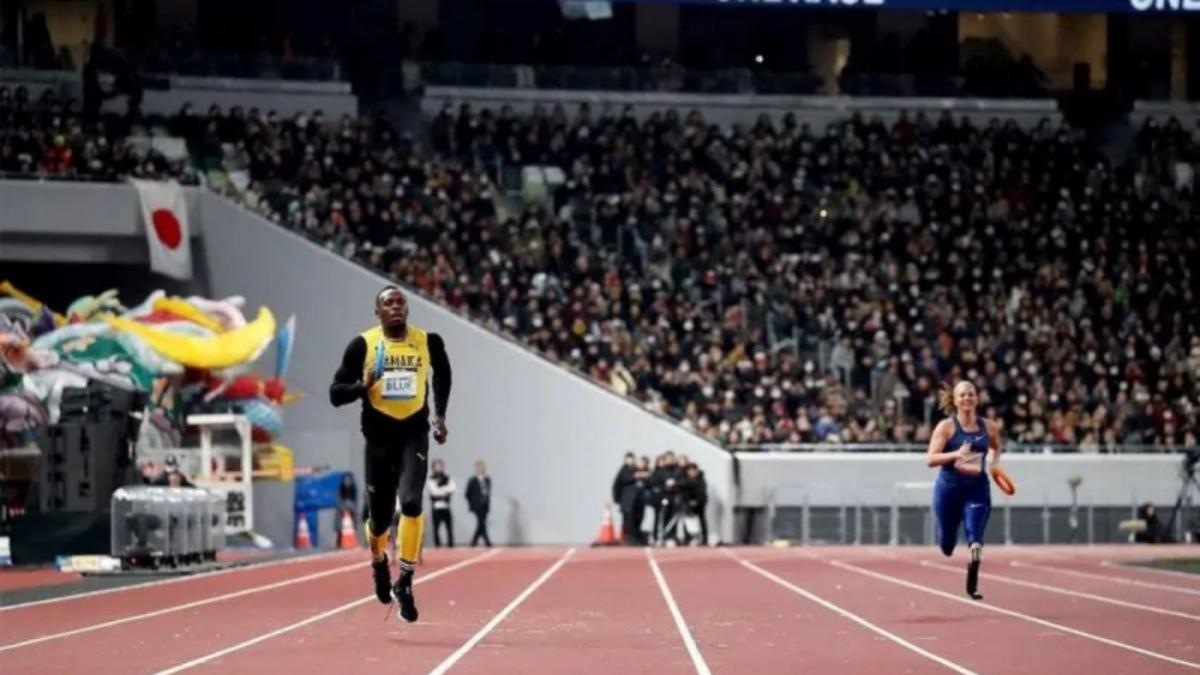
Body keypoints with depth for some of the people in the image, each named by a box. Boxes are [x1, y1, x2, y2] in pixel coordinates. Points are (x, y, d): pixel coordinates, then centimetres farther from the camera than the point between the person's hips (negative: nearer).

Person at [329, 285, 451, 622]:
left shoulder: (428, 342, -2)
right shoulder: (363, 345, -7)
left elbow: (443, 373, 20)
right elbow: (336, 393, -5)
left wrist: (440, 415, 15)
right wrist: (362, 386, -24)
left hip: (415, 433, 0)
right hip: (380, 435, 0)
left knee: (411, 502, -22)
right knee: (380, 515, 8)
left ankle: (404, 582, -10)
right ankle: (378, 562, 43)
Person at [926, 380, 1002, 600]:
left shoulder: (989, 427, 2)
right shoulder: (946, 427, -8)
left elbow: (996, 448, 24)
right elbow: (931, 458, -15)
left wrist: (993, 464, 4)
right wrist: (956, 454, -30)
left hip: (977, 489, 1)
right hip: (949, 489, -1)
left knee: (975, 539, -17)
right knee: (947, 546, 11)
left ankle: (972, 584, -2)